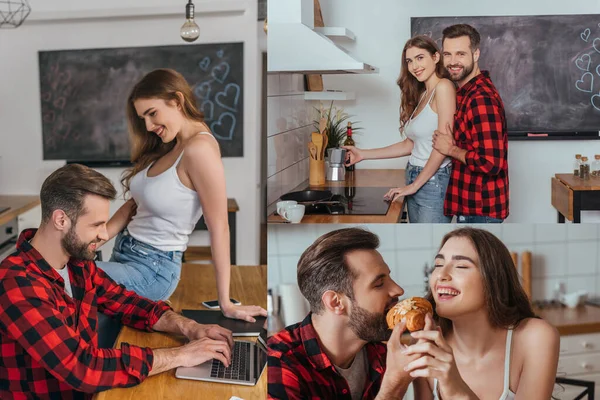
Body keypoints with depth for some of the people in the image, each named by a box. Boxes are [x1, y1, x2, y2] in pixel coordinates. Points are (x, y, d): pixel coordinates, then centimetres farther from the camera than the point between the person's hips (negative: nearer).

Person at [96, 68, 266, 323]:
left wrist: (226, 303, -18)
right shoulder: (167, 148, 10)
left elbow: (219, 227, -19)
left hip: (152, 270, -8)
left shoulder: (199, 149, -19)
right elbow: (134, 205, 13)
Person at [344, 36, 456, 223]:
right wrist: (364, 154, 18)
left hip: (434, 182, -8)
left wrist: (414, 185, -11)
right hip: (414, 179, 8)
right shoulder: (421, 95, 14)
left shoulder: (443, 87, -12)